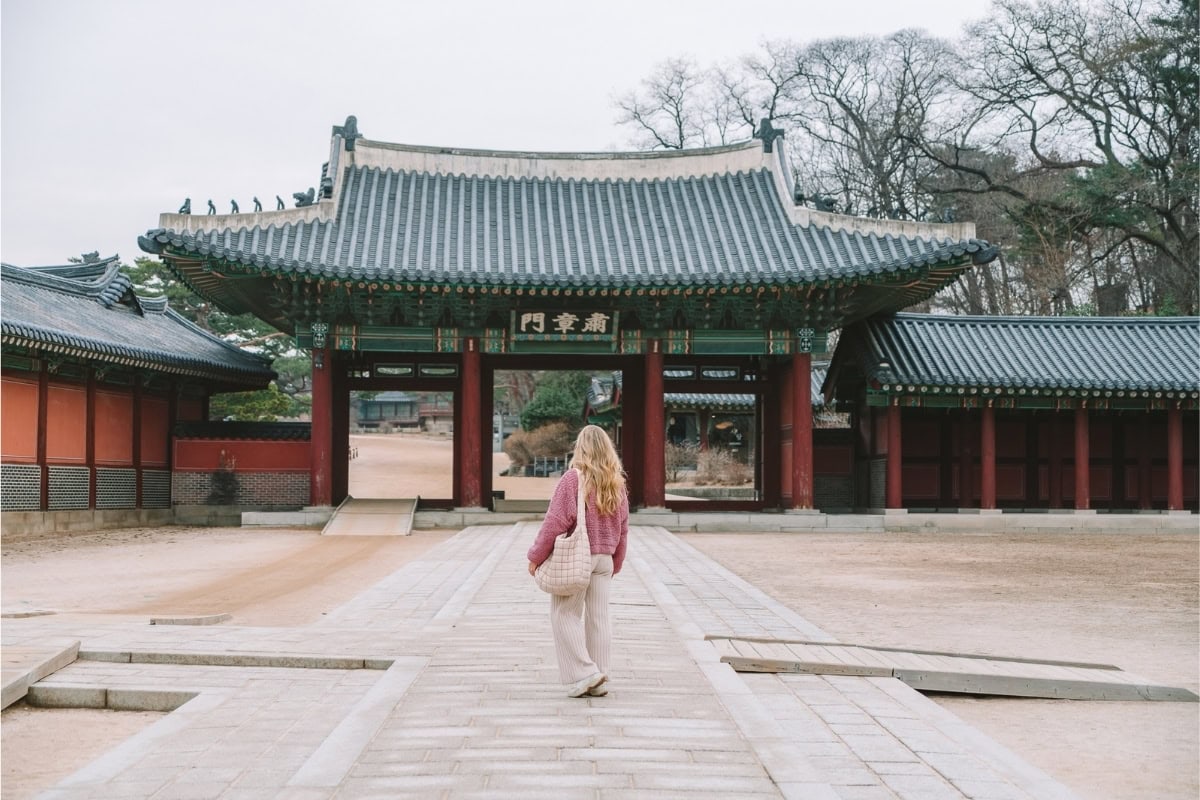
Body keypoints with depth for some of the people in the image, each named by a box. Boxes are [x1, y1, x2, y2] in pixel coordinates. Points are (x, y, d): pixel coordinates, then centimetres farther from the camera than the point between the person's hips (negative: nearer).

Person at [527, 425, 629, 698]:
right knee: (598, 618, 9)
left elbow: (555, 522, -15)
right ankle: (598, 680, 12)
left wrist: (536, 556, -5)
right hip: (604, 558, 6)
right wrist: (615, 562, 22)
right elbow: (623, 528, 11)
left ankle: (583, 673, -3)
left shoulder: (573, 478, -13)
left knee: (565, 616, 4)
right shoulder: (617, 483, 6)